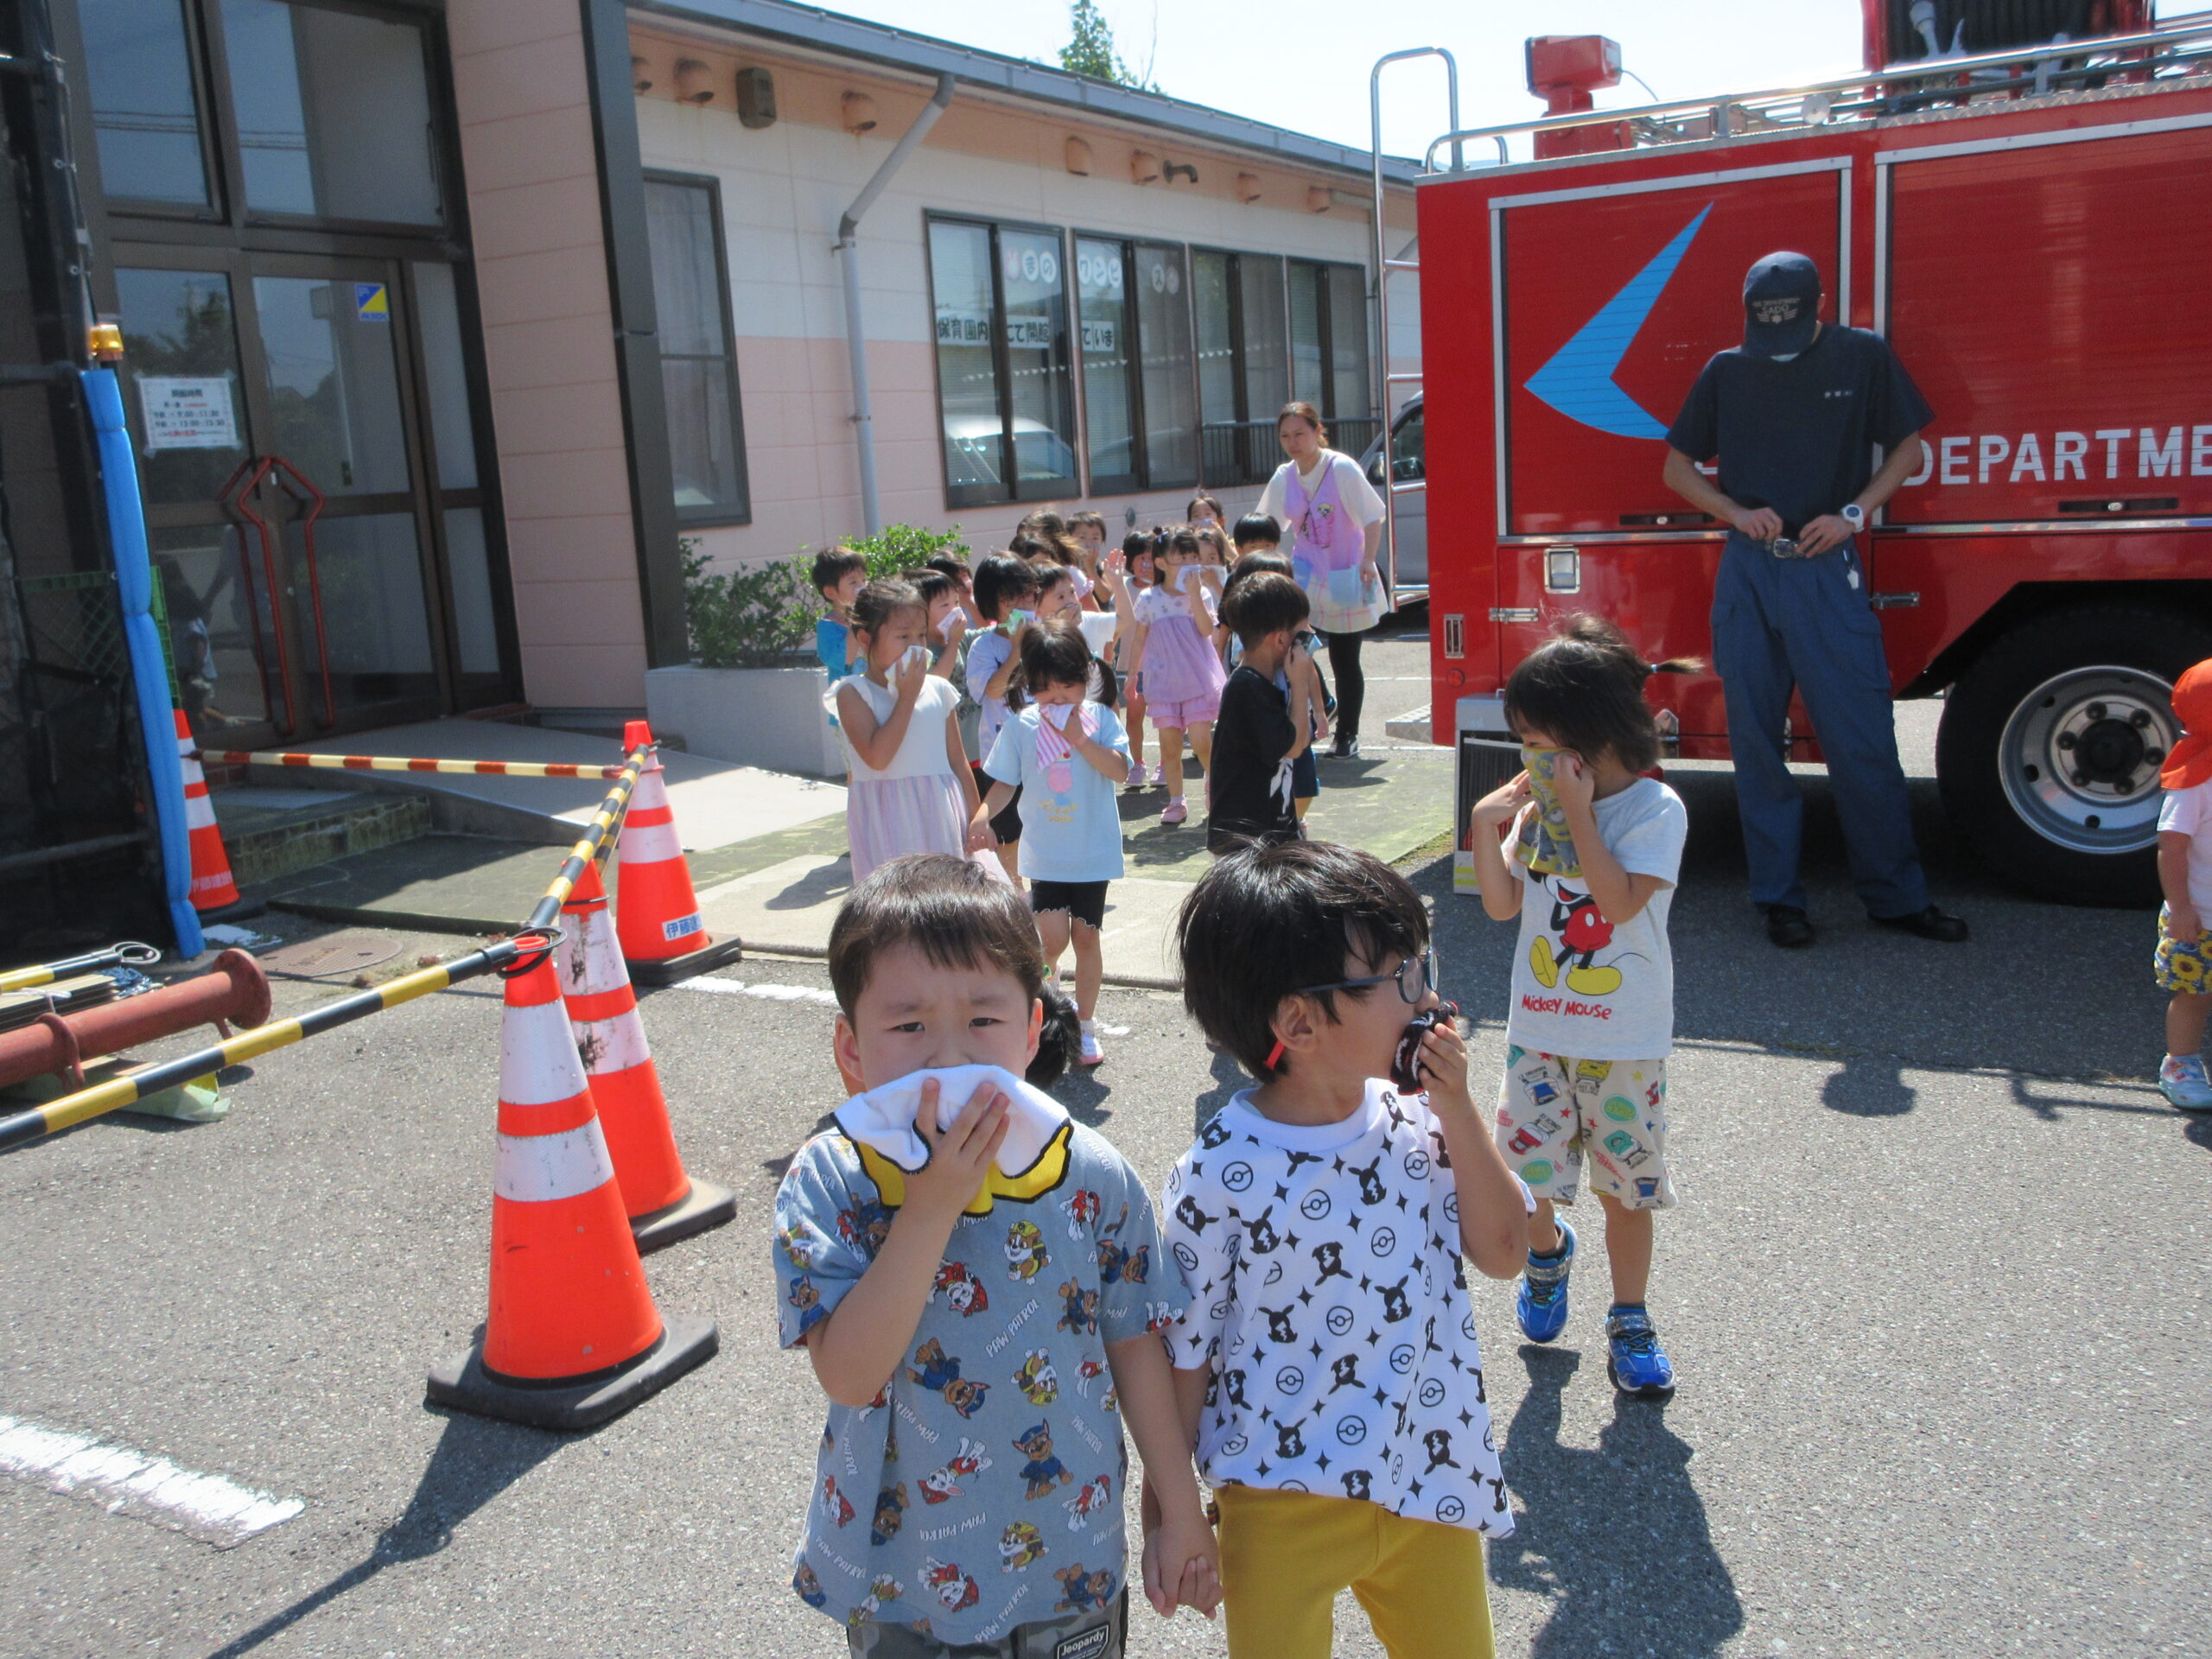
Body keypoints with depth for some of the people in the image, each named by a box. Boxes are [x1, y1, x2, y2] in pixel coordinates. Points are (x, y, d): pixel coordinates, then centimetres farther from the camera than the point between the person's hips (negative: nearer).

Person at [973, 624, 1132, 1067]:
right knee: (1054, 937, -10)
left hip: (1093, 852, 0)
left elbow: (1119, 770, -16)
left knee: (1086, 935, 6)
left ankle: (1085, 1025, 21)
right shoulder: (1021, 726, -3)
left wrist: (1080, 737, -24)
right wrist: (983, 814, -15)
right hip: (1045, 852, 0)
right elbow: (1005, 782, 2)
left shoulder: (1100, 718, -5)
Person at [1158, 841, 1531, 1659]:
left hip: (1431, 1475, 5)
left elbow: (1501, 1253, -1)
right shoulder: (1219, 1175, -20)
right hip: (1286, 1499, -5)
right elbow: (1182, 1353, -11)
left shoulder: (1417, 1122, -6)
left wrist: (1457, 1110, -12)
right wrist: (1169, 1512, -2)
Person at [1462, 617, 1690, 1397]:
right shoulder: (1539, 803, 2)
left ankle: (1630, 1322, 25)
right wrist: (1486, 826, -10)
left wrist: (1578, 813, -23)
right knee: (1530, 1175, 6)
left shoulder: (1655, 809, -12)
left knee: (1627, 1187, 7)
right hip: (1540, 1031, 4)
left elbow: (1620, 902, -24)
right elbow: (1502, 904, 2)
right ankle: (1549, 1249, 39)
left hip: (1626, 1041, -4)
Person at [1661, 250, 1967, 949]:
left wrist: (1853, 514, -5)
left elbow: (1907, 446, 10)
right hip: (1748, 574, 2)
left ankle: (1897, 896, 11)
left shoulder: (1863, 356, 3)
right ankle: (1778, 897, 15)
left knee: (1863, 739, -2)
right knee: (1757, 741, 5)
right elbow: (1678, 467, 13)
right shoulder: (1725, 371, 6)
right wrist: (1738, 513, -4)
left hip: (1828, 572, -2)